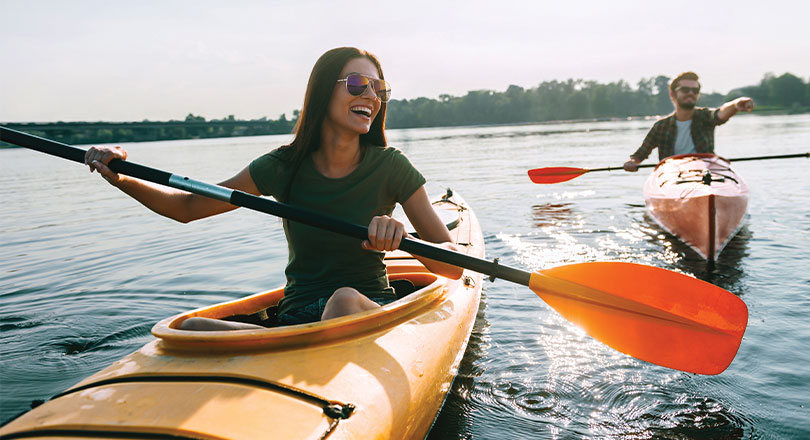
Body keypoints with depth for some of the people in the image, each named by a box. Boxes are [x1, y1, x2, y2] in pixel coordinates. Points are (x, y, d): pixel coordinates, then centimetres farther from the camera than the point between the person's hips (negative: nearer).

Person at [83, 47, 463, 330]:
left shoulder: (390, 167, -4)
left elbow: (454, 266, -7)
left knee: (345, 299, -38)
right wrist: (122, 179, -9)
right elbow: (188, 207, 8)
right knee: (192, 329, -24)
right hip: (297, 316, 2)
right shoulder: (285, 166, 0)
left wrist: (404, 239, -28)